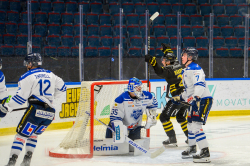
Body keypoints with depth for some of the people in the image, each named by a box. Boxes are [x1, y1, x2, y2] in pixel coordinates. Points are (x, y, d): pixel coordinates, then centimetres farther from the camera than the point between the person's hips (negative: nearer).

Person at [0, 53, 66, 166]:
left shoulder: (28, 76, -1)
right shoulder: (50, 75, 18)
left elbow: (21, 96, -8)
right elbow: (62, 87, 29)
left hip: (35, 110, -6)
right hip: (50, 112, 6)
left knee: (21, 134, -2)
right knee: (33, 134, 21)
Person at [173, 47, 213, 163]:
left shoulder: (195, 69, -14)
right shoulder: (186, 70, 20)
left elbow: (200, 84, -29)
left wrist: (196, 97, -39)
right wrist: (181, 98, 32)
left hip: (204, 100, -11)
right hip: (195, 101, 11)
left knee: (196, 125, -19)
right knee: (190, 124, 20)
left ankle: (205, 153, -22)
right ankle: (192, 148, 39)